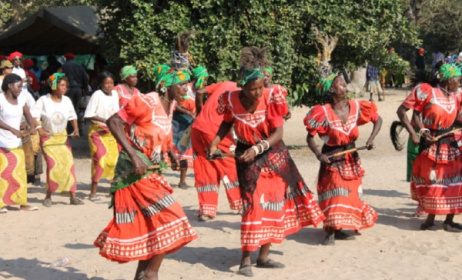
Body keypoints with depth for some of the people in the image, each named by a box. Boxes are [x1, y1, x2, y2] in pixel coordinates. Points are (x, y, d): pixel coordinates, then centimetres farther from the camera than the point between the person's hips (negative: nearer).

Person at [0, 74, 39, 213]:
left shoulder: (20, 99, 5)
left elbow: (27, 115, 7)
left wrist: (32, 127, -13)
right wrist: (12, 129, -35)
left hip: (16, 143, 6)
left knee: (19, 173, 8)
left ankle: (22, 203, 14)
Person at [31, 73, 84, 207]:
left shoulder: (67, 100, -1)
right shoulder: (43, 100, -11)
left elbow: (72, 116, 11)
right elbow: (34, 116, -11)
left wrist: (76, 129, -2)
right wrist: (40, 130, -20)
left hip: (62, 137, 4)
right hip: (48, 137, -3)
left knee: (69, 163, -6)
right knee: (53, 164, -13)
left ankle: (73, 196, -2)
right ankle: (48, 197, 2)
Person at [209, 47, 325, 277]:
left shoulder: (271, 99, -18)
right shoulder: (232, 100, -16)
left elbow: (278, 133, -19)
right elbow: (226, 123, 4)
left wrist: (258, 148, -31)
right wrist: (214, 143, -11)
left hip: (273, 155, 2)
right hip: (248, 158, -2)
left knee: (274, 203, 8)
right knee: (254, 204, -13)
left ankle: (263, 256, 23)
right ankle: (245, 259, -2)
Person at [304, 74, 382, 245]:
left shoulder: (355, 107, -5)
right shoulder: (324, 112, -16)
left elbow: (377, 119, 5)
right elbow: (310, 137, -13)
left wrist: (371, 139, -8)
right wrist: (318, 154, -28)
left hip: (351, 159, 5)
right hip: (332, 160, -5)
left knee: (350, 194, 8)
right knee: (334, 195, -10)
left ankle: (339, 230, 19)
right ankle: (331, 232, -1)